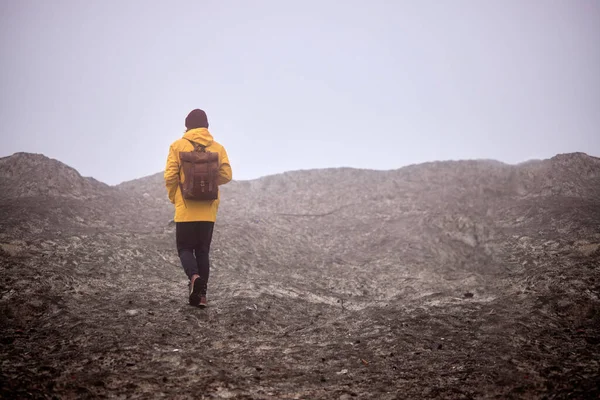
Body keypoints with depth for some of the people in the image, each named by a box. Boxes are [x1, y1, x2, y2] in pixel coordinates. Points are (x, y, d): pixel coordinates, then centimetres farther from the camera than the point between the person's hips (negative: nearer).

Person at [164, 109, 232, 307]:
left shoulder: (178, 146, -3)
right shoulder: (218, 148, 3)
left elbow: (170, 177, -8)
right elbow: (226, 175, -2)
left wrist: (174, 198, 8)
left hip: (186, 209, -2)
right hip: (208, 210, 2)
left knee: (185, 248, 7)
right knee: (202, 251, 11)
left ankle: (194, 277, -21)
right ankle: (201, 295, 6)